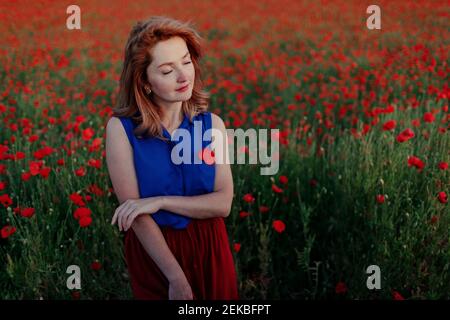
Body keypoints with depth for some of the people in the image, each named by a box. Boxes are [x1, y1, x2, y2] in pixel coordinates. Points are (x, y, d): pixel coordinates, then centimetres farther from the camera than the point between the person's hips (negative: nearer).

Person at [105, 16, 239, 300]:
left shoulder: (213, 124, -6)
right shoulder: (121, 128, -15)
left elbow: (223, 203, -10)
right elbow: (134, 210, -17)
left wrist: (160, 201, -22)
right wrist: (176, 278, -20)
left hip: (209, 249, 3)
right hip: (152, 253, -2)